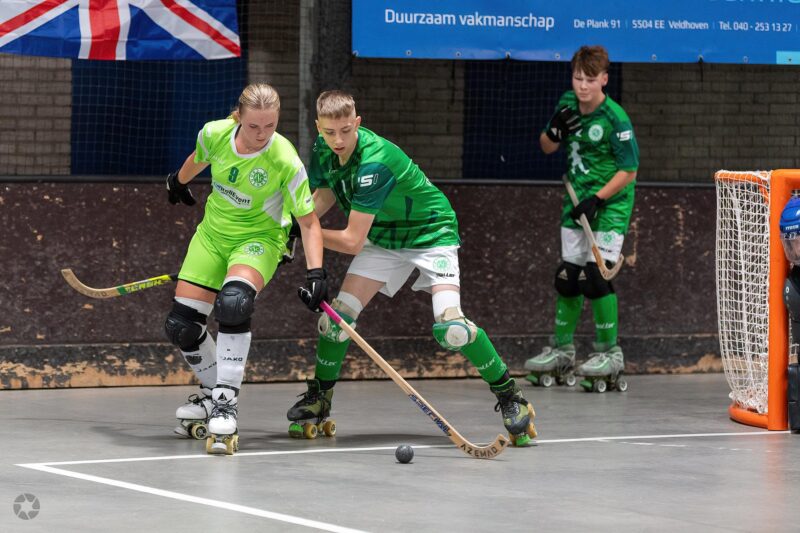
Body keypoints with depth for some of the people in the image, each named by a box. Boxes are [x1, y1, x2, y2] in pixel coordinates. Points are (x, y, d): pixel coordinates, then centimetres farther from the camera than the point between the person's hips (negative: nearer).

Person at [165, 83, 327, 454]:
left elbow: (308, 222, -18)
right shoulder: (214, 134, -15)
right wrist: (179, 182, 31)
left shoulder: (285, 161, -26)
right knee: (180, 325, 0)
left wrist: (315, 273, -29)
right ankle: (213, 393, 26)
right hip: (213, 234, 5)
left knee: (233, 303, -35)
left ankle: (225, 402, -28)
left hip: (259, 239, -5)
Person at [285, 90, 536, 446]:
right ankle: (318, 400, 13)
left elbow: (352, 241, -31)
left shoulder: (373, 163, -34)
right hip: (382, 238, 7)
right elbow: (322, 199, 1)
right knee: (338, 314, -7)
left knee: (449, 326, -24)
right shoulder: (323, 150, -10)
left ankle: (511, 399, -9)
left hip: (432, 234, -7)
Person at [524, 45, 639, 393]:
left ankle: (609, 352, -4)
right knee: (567, 275, 9)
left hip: (610, 202, -6)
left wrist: (597, 199, -20)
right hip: (577, 200, 6)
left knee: (595, 275, -14)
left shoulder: (615, 118, -19)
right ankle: (561, 351, 21)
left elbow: (629, 171, -15)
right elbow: (547, 148, 11)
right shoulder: (568, 104, 0)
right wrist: (555, 132, -12)